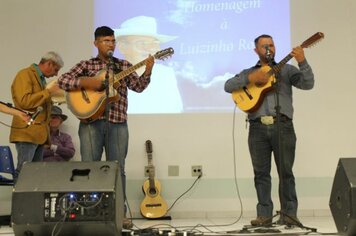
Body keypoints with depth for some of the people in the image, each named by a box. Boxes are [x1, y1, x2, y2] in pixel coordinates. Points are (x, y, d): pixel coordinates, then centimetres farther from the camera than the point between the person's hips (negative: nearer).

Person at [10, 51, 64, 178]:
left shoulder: (41, 78, 21)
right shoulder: (25, 74, -5)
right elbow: (24, 101, -18)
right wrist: (48, 92, -13)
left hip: (39, 133, 9)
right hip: (27, 132, -9)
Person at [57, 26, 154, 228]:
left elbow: (139, 86, 1)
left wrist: (147, 71, -16)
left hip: (117, 124, 1)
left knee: (118, 169, 4)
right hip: (91, 123, -1)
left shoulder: (124, 65, 12)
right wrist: (86, 82, -14)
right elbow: (62, 81, -2)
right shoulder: (86, 65, 8)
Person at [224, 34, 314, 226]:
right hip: (258, 128, 2)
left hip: (282, 126, -1)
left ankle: (289, 213, 8)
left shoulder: (286, 69, 14)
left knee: (285, 171, 0)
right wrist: (250, 78, -10)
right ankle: (264, 214, 10)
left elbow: (308, 84, -1)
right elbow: (228, 86, 3)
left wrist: (302, 62, -15)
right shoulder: (248, 73, 18)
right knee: (261, 172, 3)